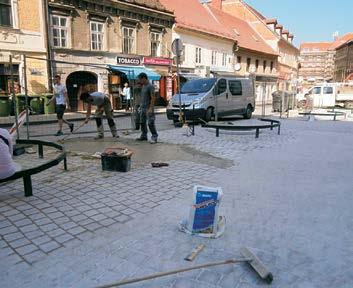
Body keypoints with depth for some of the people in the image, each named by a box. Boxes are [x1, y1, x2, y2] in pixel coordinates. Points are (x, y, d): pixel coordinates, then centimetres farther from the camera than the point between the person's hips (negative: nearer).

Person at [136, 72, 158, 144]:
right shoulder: (143, 86, 15)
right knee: (142, 122, 12)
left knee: (150, 123, -9)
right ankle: (144, 136, 22)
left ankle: (154, 137, -3)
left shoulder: (150, 86, -11)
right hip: (142, 108, 9)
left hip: (148, 108, -9)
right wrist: (140, 106, 15)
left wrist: (151, 108, -22)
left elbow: (153, 98, -16)